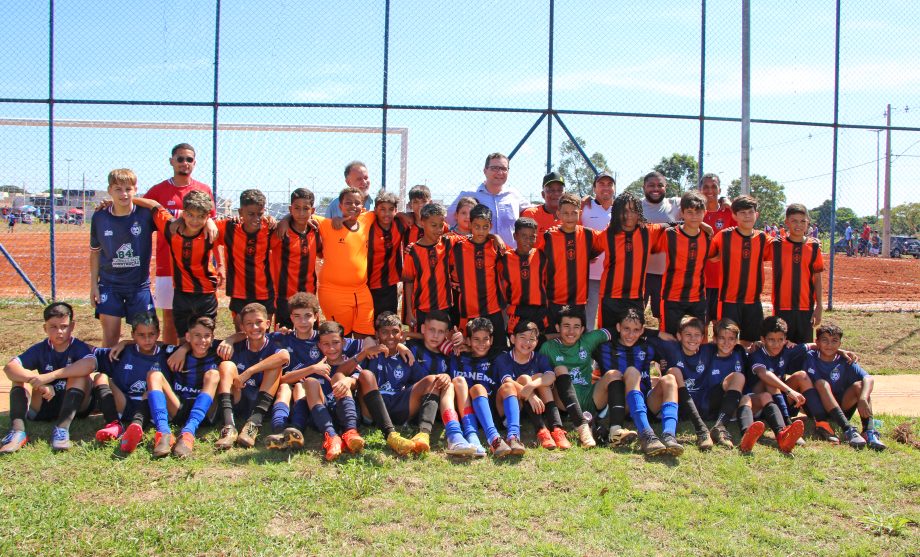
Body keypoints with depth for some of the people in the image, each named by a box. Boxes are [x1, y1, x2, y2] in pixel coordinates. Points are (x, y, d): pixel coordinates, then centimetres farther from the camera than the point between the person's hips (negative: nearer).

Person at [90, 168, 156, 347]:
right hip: (109, 285, 1)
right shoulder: (99, 217, -3)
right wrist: (93, 284, 6)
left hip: (140, 285, -1)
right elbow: (95, 252, 8)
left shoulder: (145, 214, -8)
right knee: (110, 336, 2)